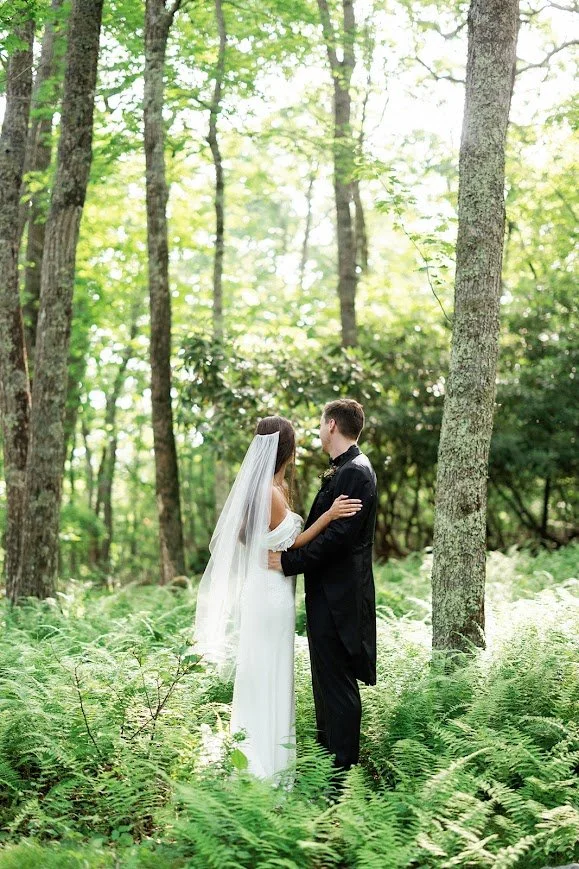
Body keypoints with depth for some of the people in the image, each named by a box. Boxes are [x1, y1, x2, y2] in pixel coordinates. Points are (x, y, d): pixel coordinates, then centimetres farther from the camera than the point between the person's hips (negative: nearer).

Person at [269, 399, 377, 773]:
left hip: (338, 595, -10)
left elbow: (339, 535, -24)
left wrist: (290, 561, -21)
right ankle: (328, 746, 29)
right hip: (329, 591, 10)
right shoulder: (344, 470, 14)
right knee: (326, 674, 18)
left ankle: (343, 763, 3)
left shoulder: (355, 472, -17)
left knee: (337, 678, -4)